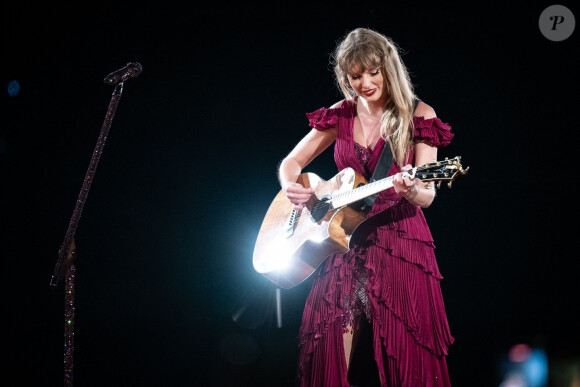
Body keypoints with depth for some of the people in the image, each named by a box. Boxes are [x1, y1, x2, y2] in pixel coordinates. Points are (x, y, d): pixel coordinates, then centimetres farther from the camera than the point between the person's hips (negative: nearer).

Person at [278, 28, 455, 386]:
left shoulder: (418, 116, -1)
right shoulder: (341, 115, 8)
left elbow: (427, 195, -6)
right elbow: (291, 162, 14)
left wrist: (410, 191, -30)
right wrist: (291, 188, -8)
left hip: (399, 241, -3)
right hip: (344, 239, 3)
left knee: (404, 357, -4)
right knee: (331, 358, -2)